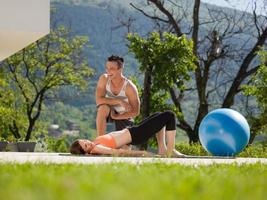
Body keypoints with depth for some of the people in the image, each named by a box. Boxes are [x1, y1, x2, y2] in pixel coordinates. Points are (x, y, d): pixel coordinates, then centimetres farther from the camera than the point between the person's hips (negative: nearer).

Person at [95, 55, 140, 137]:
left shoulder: (129, 87, -27)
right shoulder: (104, 79, -21)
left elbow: (135, 111, -20)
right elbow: (98, 100, -29)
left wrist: (116, 117, -25)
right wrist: (119, 101, -36)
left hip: (123, 115, -1)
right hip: (109, 111, 1)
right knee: (103, 108, -34)